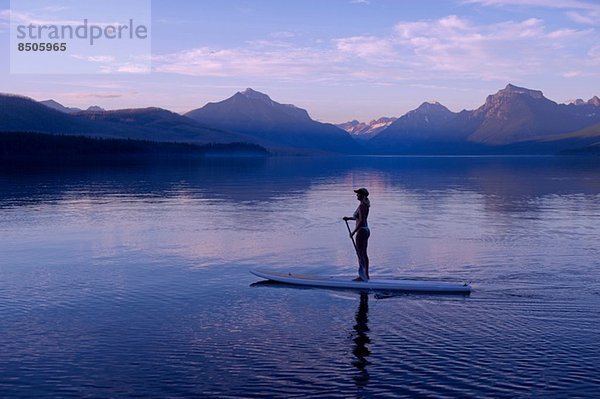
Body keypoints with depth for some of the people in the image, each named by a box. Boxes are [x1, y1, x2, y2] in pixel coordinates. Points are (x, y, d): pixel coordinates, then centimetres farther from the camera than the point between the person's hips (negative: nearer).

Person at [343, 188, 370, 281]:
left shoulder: (361, 206, -18)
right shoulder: (365, 205, 11)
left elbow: (361, 221, -24)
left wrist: (353, 232, -19)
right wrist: (349, 218, 22)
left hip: (361, 231, -10)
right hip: (366, 230, 10)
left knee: (360, 254, -3)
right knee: (364, 253, 14)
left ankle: (362, 276, 1)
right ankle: (365, 275, 20)